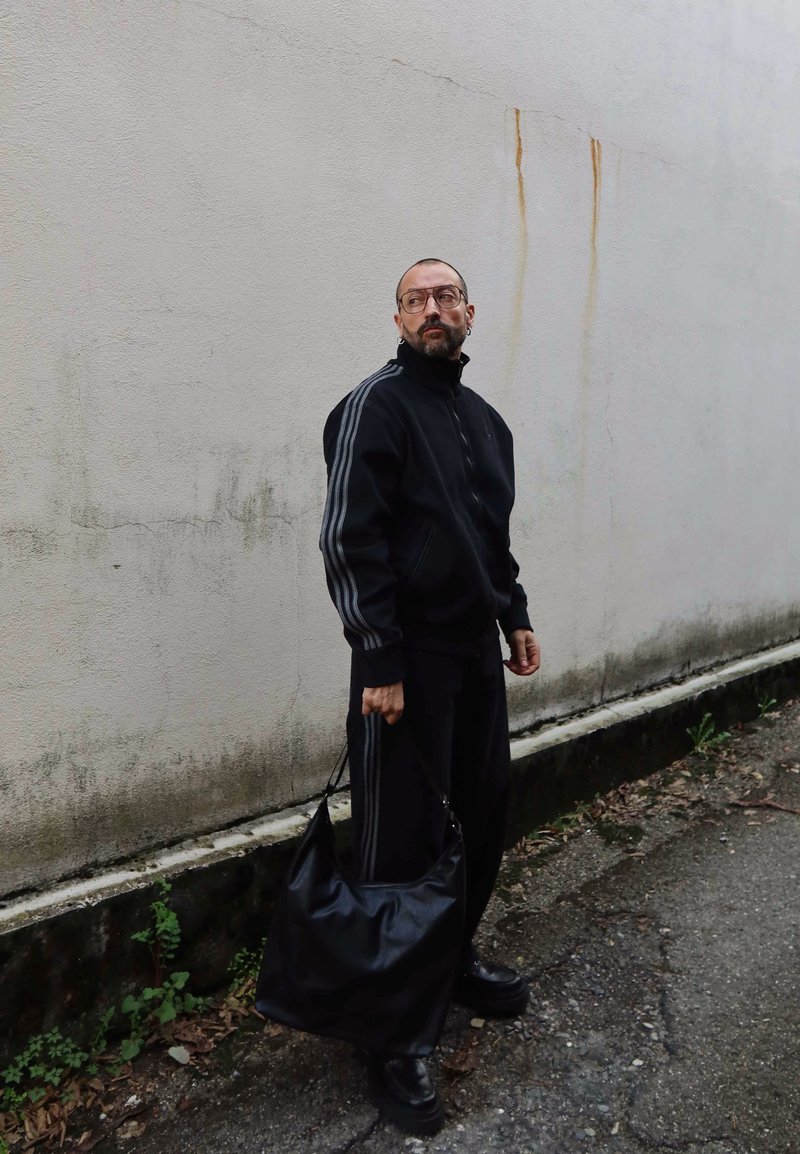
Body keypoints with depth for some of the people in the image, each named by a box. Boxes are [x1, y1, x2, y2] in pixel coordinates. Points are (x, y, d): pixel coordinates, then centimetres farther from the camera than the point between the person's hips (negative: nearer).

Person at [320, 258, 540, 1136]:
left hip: (477, 656, 8)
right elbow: (348, 540, -16)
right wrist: (378, 661, -19)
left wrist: (515, 617, 16)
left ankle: (455, 960, 36)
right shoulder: (376, 405, -9)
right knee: (402, 840, -2)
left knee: (484, 814, 14)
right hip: (407, 661, -8)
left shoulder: (484, 418, 16)